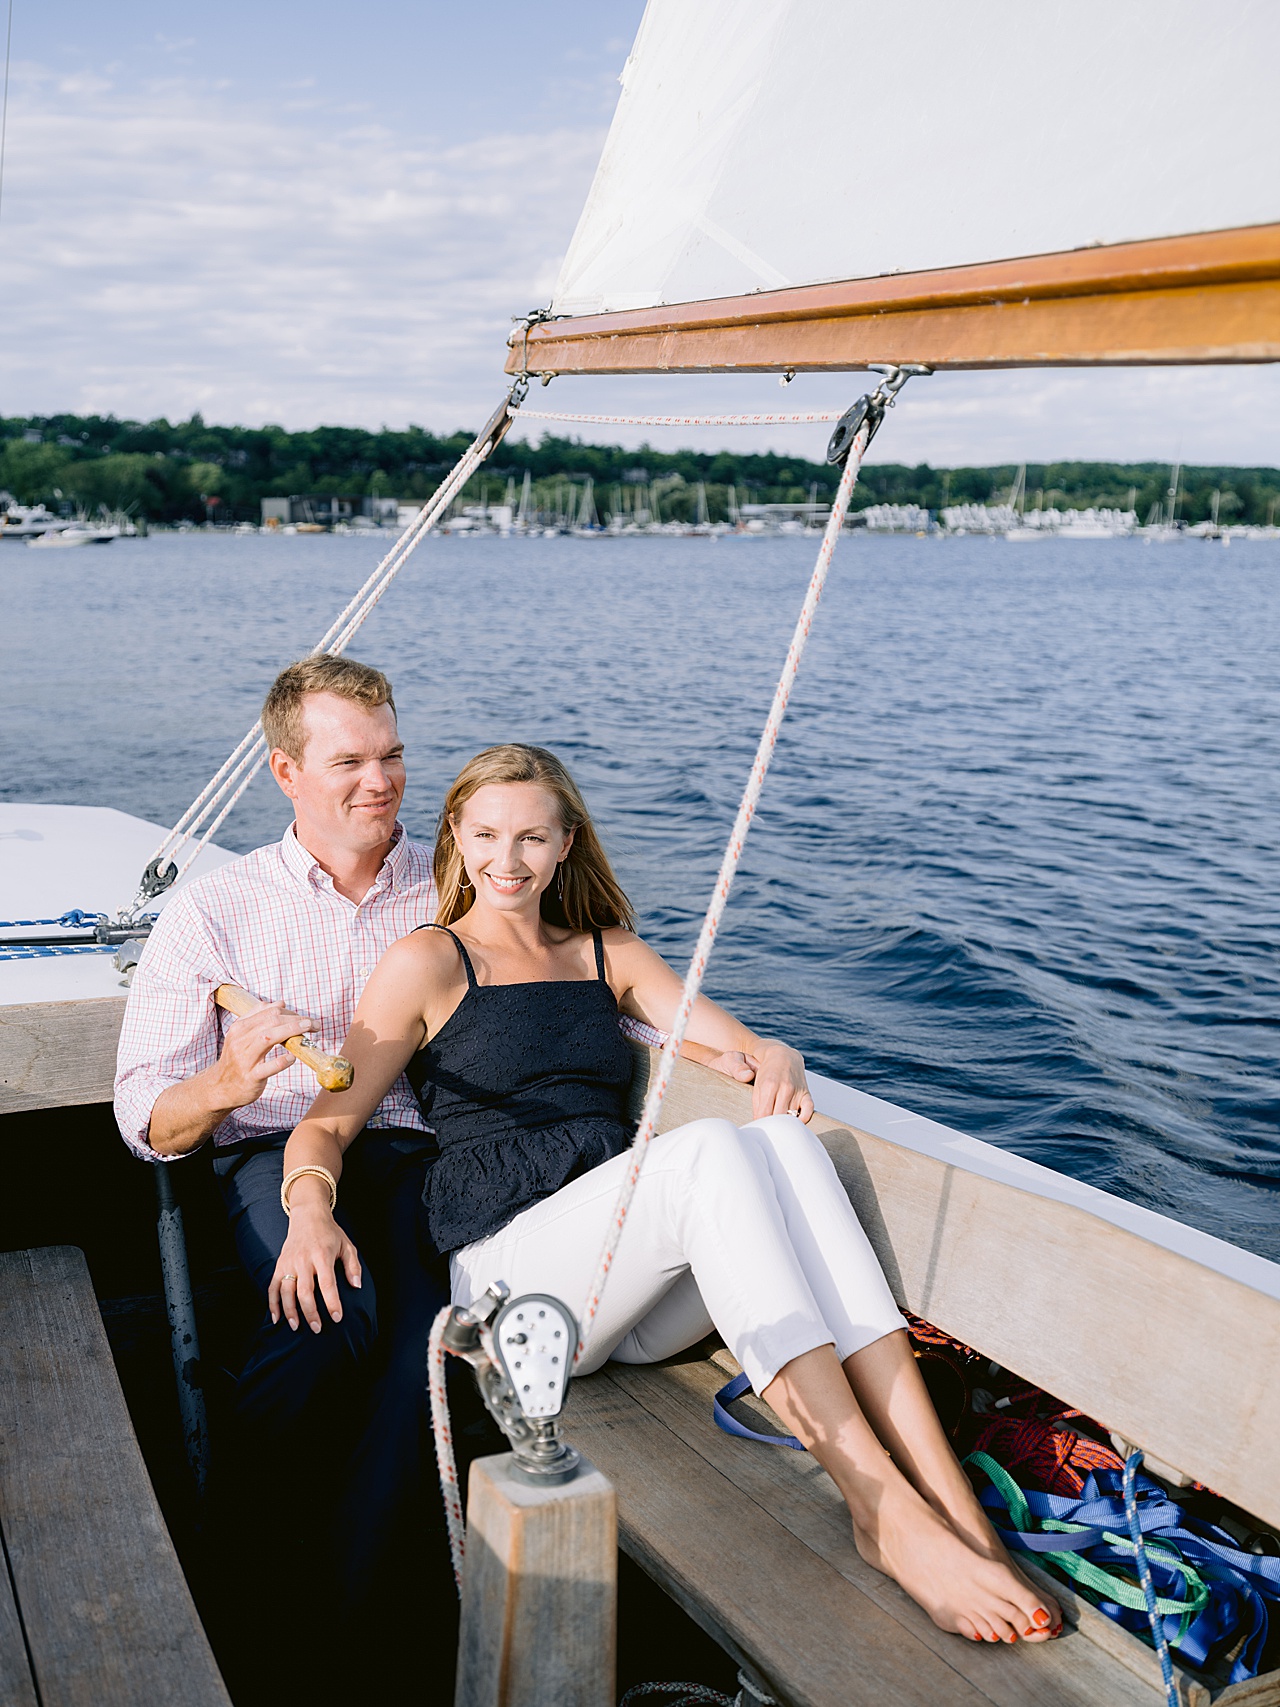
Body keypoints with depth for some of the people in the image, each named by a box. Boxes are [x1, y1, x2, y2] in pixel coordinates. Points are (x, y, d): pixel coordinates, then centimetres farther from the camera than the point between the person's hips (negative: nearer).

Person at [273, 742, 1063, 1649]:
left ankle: (954, 1501, -36)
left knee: (783, 1141, -27)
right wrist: (311, 1209, -19)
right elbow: (326, 1123, 3)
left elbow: (735, 1038, 12)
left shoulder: (607, 952, 21)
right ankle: (885, 1510, -38)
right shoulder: (427, 964, 8)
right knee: (708, 1150, -32)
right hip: (509, 1276, -4)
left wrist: (775, 1058, -13)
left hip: (635, 1294, 4)